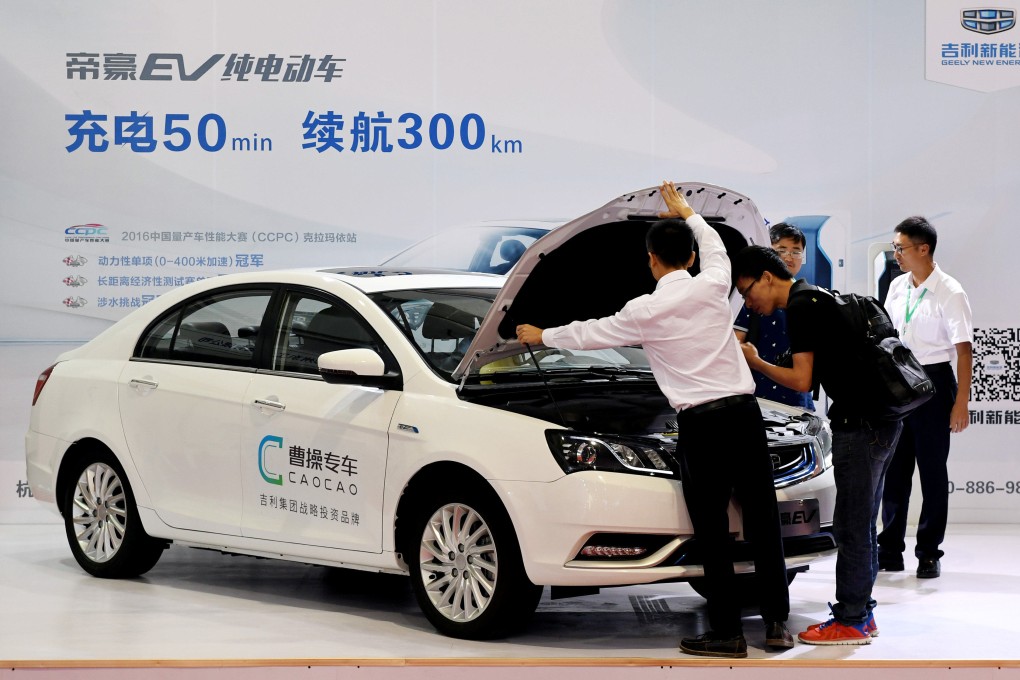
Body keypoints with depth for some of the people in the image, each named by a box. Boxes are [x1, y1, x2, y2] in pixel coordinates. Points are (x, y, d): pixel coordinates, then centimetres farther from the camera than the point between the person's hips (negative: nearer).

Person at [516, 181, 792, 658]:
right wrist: (686, 213, 45)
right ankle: (778, 623, 12)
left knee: (712, 531, 1)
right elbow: (715, 249, 30)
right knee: (761, 518, 8)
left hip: (700, 422, -4)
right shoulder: (713, 285, 5)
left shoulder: (644, 311, -3)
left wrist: (542, 336, 31)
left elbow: (590, 334, 14)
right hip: (743, 411, 4)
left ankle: (726, 632, 2)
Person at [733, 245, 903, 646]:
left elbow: (801, 381, -15)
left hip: (860, 425, -11)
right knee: (862, 523, 16)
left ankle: (851, 621, 1)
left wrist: (755, 362, -2)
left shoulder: (801, 307, -12)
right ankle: (862, 612, 22)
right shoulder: (817, 298, 20)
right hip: (881, 420, 11)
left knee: (851, 525, -4)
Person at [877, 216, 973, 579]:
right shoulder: (897, 287, 6)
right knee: (894, 470, 9)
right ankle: (890, 549, 17)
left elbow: (964, 349, -14)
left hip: (933, 383, -6)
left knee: (932, 471, 3)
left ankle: (929, 552, 11)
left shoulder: (949, 293, -13)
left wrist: (961, 403, -18)